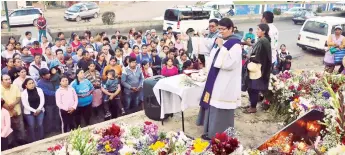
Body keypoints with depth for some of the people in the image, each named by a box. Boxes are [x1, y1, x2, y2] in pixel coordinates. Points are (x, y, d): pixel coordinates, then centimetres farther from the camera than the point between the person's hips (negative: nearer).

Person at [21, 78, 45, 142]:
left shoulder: (39, 90, -1)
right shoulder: (24, 93, -7)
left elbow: (42, 100, -2)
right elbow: (25, 105, -10)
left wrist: (39, 109, -11)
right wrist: (34, 111, -13)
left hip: (40, 111, 2)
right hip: (29, 112, -1)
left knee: (40, 125, 0)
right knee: (32, 126, -1)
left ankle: (41, 140, 13)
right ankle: (33, 141, 10)